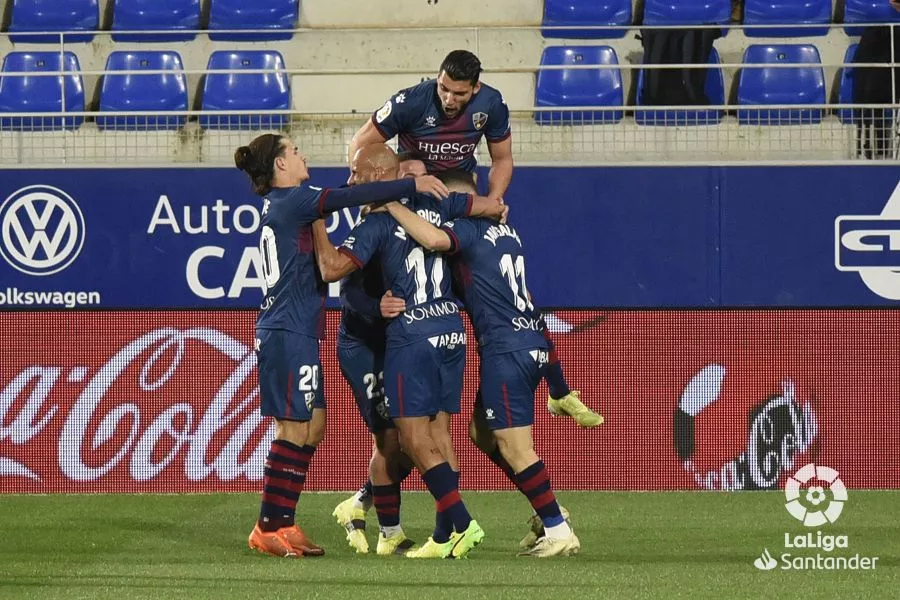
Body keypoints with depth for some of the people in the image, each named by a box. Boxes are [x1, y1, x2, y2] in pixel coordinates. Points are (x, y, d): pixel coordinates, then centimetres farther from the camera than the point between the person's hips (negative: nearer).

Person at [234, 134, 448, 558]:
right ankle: (269, 528, -6)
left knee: (312, 426, 10)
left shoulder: (278, 205, 18)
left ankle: (281, 525, 12)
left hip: (294, 332, 10)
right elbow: (350, 198, -18)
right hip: (288, 332, -10)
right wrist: (413, 185, -15)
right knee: (295, 427, -8)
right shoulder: (291, 201, -9)